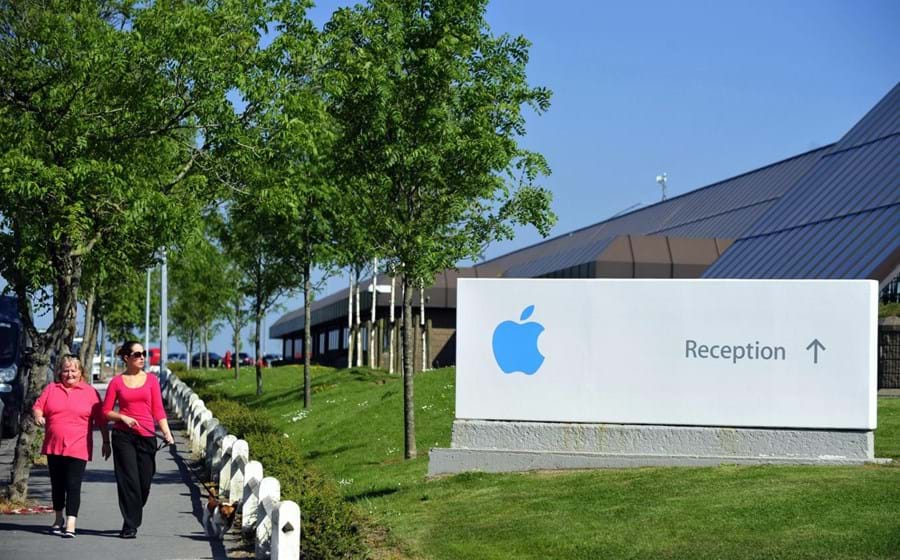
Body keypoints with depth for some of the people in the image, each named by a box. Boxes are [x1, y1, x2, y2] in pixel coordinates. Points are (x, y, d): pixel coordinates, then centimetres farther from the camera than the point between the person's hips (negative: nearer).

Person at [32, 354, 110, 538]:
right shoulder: (51, 389, 10)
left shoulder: (90, 392, 3)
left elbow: (101, 420, 4)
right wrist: (38, 416, -13)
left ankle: (70, 525, -14)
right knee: (57, 485, 15)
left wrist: (106, 442, 1)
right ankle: (59, 519, 32)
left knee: (73, 485, -11)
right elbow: (37, 407, 10)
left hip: (77, 448, -3)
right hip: (53, 447, 4)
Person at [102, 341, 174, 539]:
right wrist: (123, 417, -12)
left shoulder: (151, 380, 7)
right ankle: (130, 525, 2)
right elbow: (106, 411, 6)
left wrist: (167, 433, -6)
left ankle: (132, 520, 27)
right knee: (128, 481, -5)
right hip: (123, 435, -2)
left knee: (144, 482, 5)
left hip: (147, 436, 2)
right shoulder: (117, 382, 2)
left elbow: (158, 410, 5)